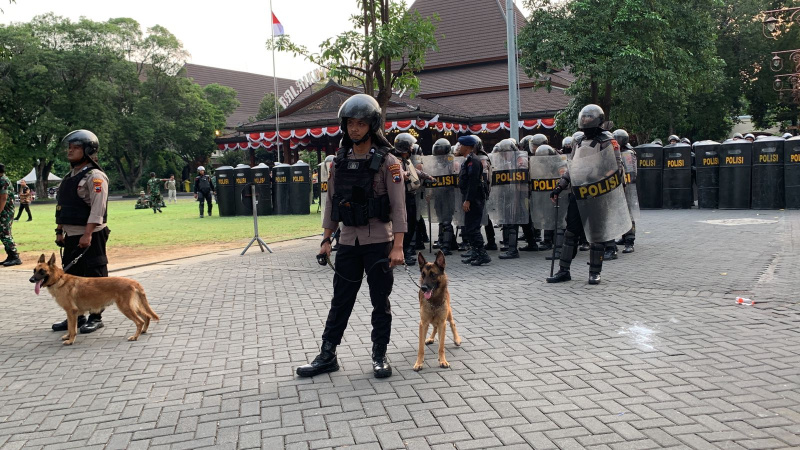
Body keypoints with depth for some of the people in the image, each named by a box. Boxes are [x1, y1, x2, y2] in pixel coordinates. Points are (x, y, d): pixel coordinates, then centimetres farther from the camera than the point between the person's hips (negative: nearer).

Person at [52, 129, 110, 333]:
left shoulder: (95, 176, -12)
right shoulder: (70, 177, 17)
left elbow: (98, 208, -20)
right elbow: (62, 207, 22)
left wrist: (88, 234, -25)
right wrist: (59, 231, 18)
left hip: (90, 236, -9)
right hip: (71, 236, 9)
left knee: (94, 277, -2)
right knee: (72, 276, 14)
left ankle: (96, 317, 6)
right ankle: (76, 316, 24)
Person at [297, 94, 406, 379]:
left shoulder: (387, 161, -8)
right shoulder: (339, 161, 6)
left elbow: (398, 206, -11)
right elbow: (331, 202, 11)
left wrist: (398, 246, -17)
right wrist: (326, 240, 9)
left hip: (379, 242, -4)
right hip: (348, 243, 4)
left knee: (380, 302, 7)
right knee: (340, 301, 10)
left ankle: (380, 357, 20)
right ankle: (327, 356, 20)